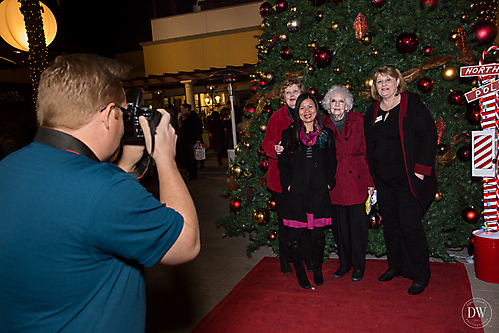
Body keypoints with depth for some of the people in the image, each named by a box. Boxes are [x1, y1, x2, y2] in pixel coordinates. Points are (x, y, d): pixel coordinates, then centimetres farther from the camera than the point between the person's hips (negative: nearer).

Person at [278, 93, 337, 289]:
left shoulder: (326, 135, 10)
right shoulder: (288, 134, 6)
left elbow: (332, 162, 12)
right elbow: (283, 163, 6)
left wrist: (329, 183, 1)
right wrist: (287, 184, -4)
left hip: (319, 193, 1)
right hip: (295, 192, -1)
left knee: (318, 234, 7)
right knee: (295, 236, 2)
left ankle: (317, 270, 29)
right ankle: (300, 272, 21)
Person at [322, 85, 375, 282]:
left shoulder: (359, 121, -1)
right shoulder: (324, 124, 4)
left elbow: (368, 152, 0)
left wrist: (371, 181, -4)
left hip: (356, 178, -2)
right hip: (335, 181, 2)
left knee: (358, 224, 4)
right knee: (339, 224, 10)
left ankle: (359, 266, 20)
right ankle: (344, 263, 27)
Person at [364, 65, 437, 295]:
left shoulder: (412, 104, -5)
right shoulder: (372, 112, 11)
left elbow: (429, 136, -9)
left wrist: (421, 169, -15)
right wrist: (373, 173, 12)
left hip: (408, 180, -5)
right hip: (383, 181, 6)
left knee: (410, 225, -5)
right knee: (390, 223, 13)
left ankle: (421, 275, 12)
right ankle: (395, 266, 30)